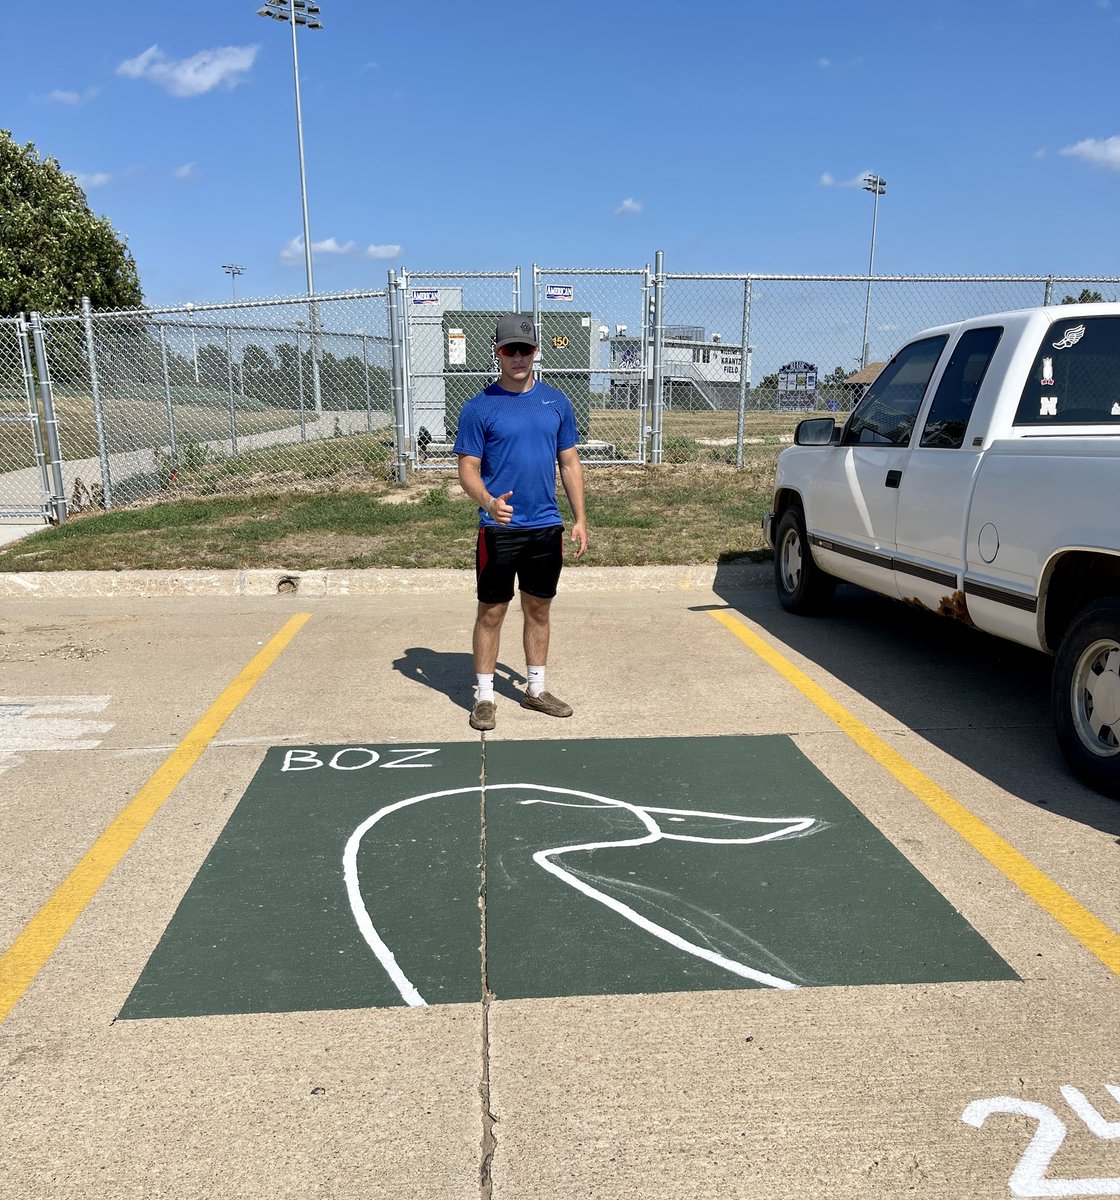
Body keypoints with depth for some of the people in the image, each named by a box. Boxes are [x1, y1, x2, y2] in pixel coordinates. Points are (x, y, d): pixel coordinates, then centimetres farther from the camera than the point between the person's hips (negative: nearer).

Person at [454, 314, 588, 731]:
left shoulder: (556, 402, 7)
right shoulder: (479, 407, -4)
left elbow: (569, 463, 11)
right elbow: (468, 468, -6)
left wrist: (580, 518, 6)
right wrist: (488, 501, -26)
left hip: (546, 526, 4)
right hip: (499, 529, -4)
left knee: (539, 609, 14)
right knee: (491, 612, 2)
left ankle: (535, 690, 28)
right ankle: (484, 697, 14)